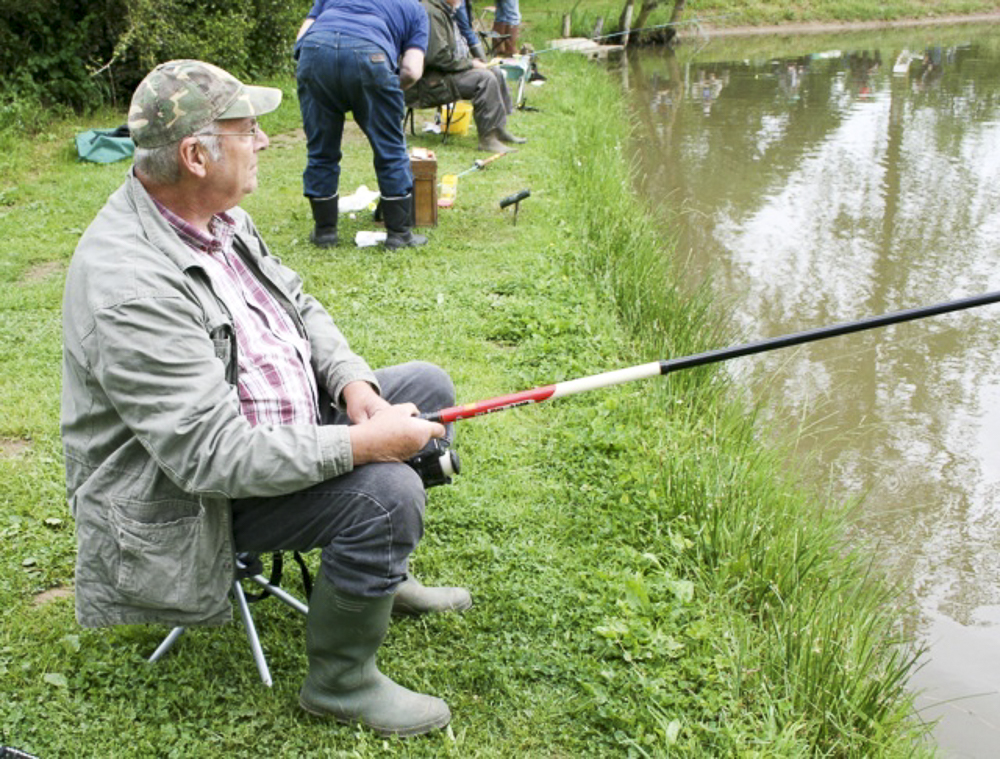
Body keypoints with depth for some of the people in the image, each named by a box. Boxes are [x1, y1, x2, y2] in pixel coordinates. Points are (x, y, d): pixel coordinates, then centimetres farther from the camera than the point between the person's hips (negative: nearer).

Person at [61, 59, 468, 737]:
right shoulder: (130, 287, -32)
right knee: (386, 491, -28)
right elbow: (213, 455, -34)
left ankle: (382, 573, 28)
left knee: (428, 387, 12)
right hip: (188, 499, -10)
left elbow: (298, 305, 10)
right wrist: (363, 443, -31)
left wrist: (356, 386, -8)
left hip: (276, 423, 10)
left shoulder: (216, 214, -2)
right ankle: (340, 682, -3)